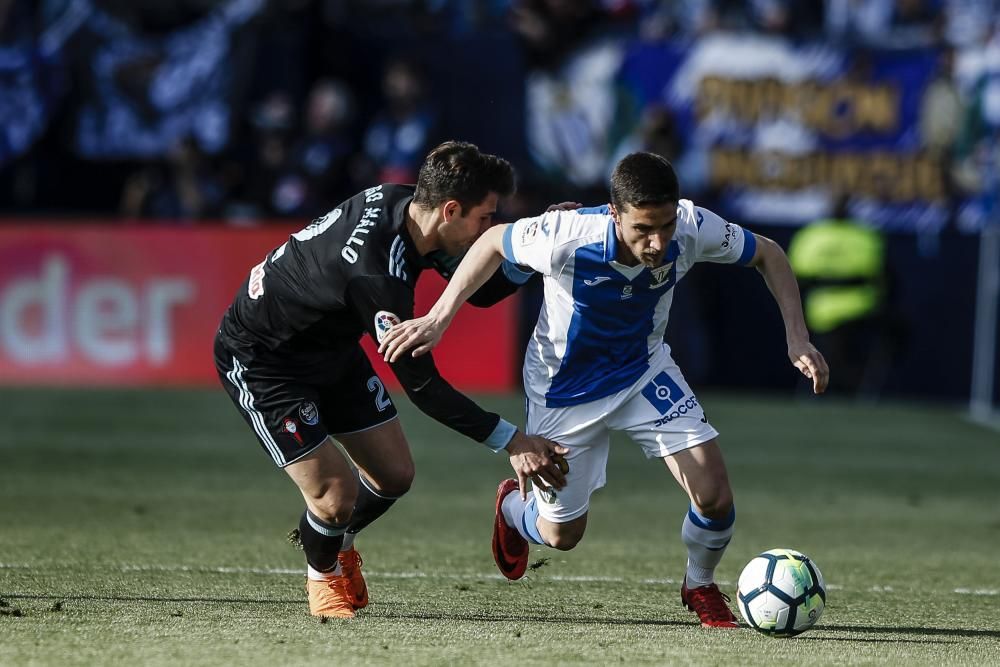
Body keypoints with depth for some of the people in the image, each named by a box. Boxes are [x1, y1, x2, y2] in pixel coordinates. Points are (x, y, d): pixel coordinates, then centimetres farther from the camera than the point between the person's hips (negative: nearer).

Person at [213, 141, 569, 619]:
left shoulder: (401, 203, -14)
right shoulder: (375, 274, -39)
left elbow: (480, 290, 1)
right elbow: (421, 385, -32)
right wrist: (510, 441, -32)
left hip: (331, 344, 9)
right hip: (259, 359, -9)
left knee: (394, 475, 10)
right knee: (335, 496, -14)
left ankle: (339, 542, 42)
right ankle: (323, 571, 21)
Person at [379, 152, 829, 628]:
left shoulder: (692, 229, -29)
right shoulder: (566, 239, -36)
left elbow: (767, 254, -10)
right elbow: (493, 243, -16)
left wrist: (797, 339, -19)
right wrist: (438, 319, -19)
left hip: (644, 371, 2)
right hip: (565, 388, -2)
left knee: (714, 496, -14)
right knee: (561, 534, 11)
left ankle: (699, 587, 19)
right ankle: (513, 507, 49)